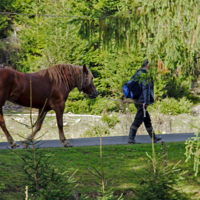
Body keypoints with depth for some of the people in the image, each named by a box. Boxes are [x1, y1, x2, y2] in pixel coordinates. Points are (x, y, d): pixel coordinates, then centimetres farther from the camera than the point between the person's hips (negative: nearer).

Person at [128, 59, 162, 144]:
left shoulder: (137, 73, 15)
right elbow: (146, 88, -19)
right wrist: (147, 102, -19)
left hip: (137, 101, 10)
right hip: (142, 101, -10)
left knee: (147, 119, 16)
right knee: (138, 120, -8)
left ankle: (154, 137, 23)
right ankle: (131, 138, -10)